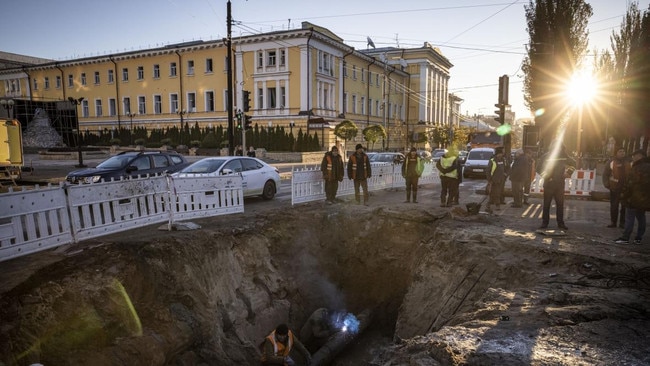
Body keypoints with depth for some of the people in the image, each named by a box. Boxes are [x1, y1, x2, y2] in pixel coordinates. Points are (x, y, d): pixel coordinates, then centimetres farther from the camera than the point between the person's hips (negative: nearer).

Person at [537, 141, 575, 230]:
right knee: (546, 204, 1)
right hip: (548, 183, -2)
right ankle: (545, 222, 8)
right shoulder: (546, 156, -2)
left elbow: (573, 164, 19)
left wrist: (568, 172, 5)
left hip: (560, 184, 2)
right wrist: (546, 176, -14)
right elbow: (541, 168, -1)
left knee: (560, 204, 5)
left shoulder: (563, 156, 5)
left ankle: (560, 223, 14)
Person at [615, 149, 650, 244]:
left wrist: (625, 195, -10)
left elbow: (630, 184, -19)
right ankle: (639, 238, 19)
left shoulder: (638, 168, -16)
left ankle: (625, 238, -4)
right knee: (641, 218, 15)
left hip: (634, 198, -8)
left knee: (630, 218, -5)